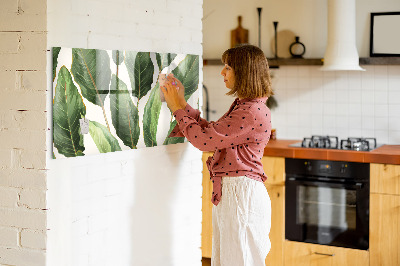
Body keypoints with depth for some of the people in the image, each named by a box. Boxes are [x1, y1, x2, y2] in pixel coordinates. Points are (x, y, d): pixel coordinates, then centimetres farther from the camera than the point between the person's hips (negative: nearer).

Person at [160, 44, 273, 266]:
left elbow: (204, 139, -19)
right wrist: (182, 103, 14)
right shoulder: (242, 106, 14)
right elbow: (210, 131, 17)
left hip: (242, 194, -10)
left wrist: (178, 108, -7)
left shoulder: (253, 112, -19)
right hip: (228, 192, 10)